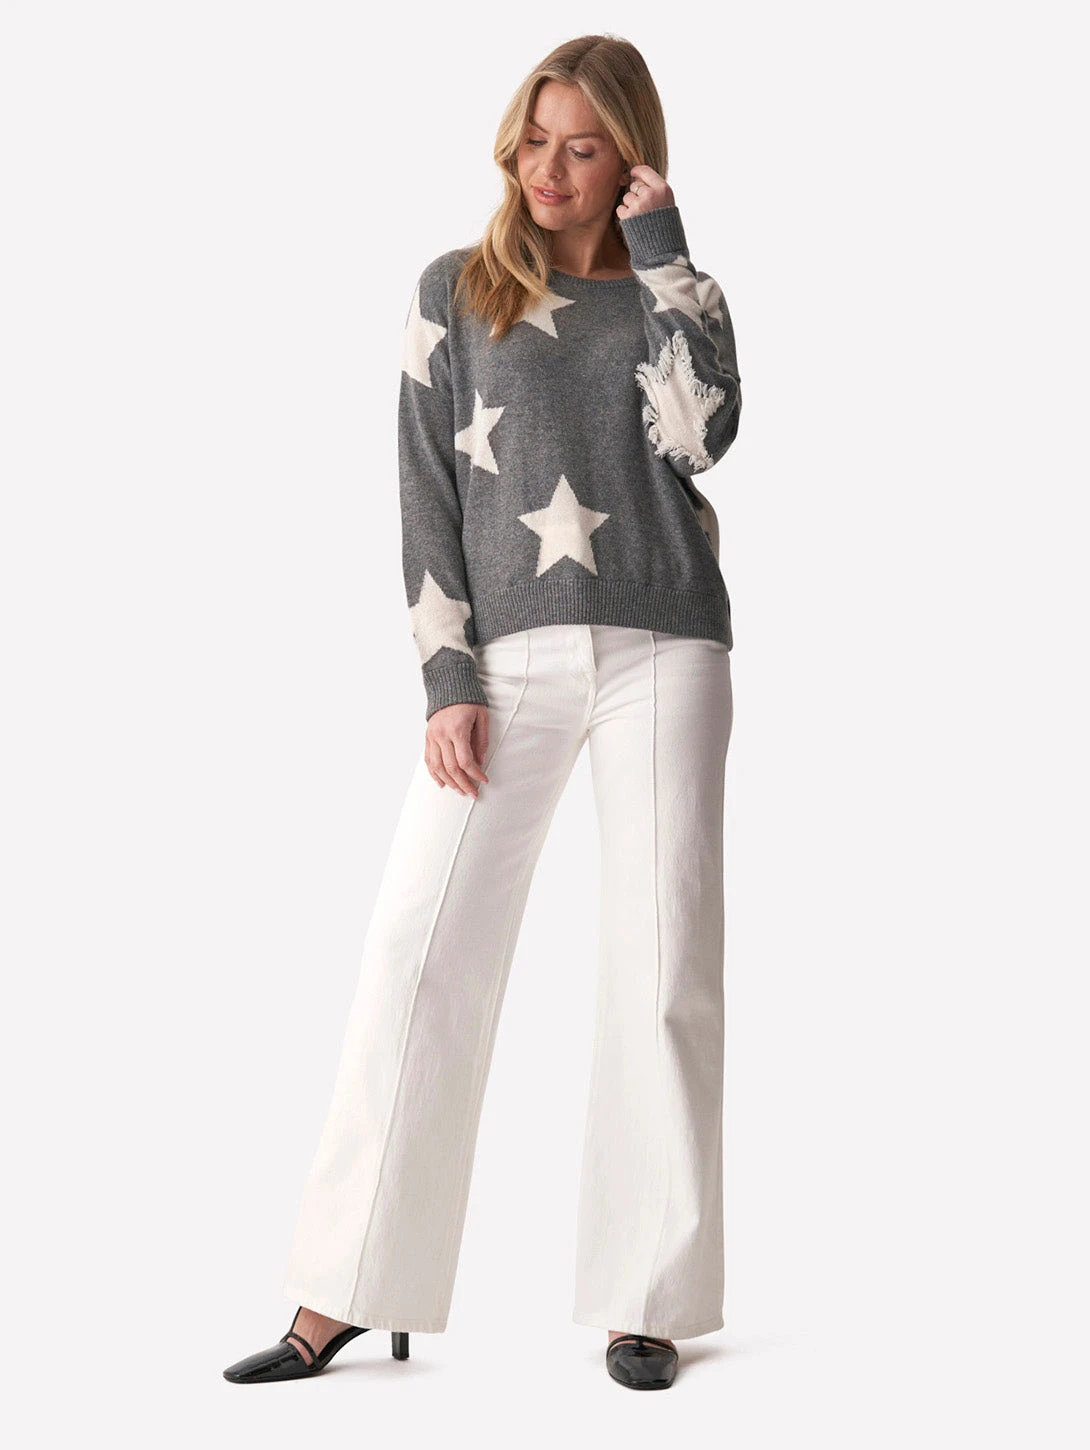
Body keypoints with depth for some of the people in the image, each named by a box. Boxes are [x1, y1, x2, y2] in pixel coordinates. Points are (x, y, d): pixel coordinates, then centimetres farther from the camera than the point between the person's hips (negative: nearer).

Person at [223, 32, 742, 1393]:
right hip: (509, 655, 0)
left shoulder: (677, 295, 12)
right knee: (418, 948, -6)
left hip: (663, 651, 0)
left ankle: (643, 1299, 9)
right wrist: (449, 681, -4)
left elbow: (702, 434, -8)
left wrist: (659, 252, -3)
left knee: (659, 963, -1)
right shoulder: (457, 290, 11)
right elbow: (430, 495, 6)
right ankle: (344, 1296, 2)